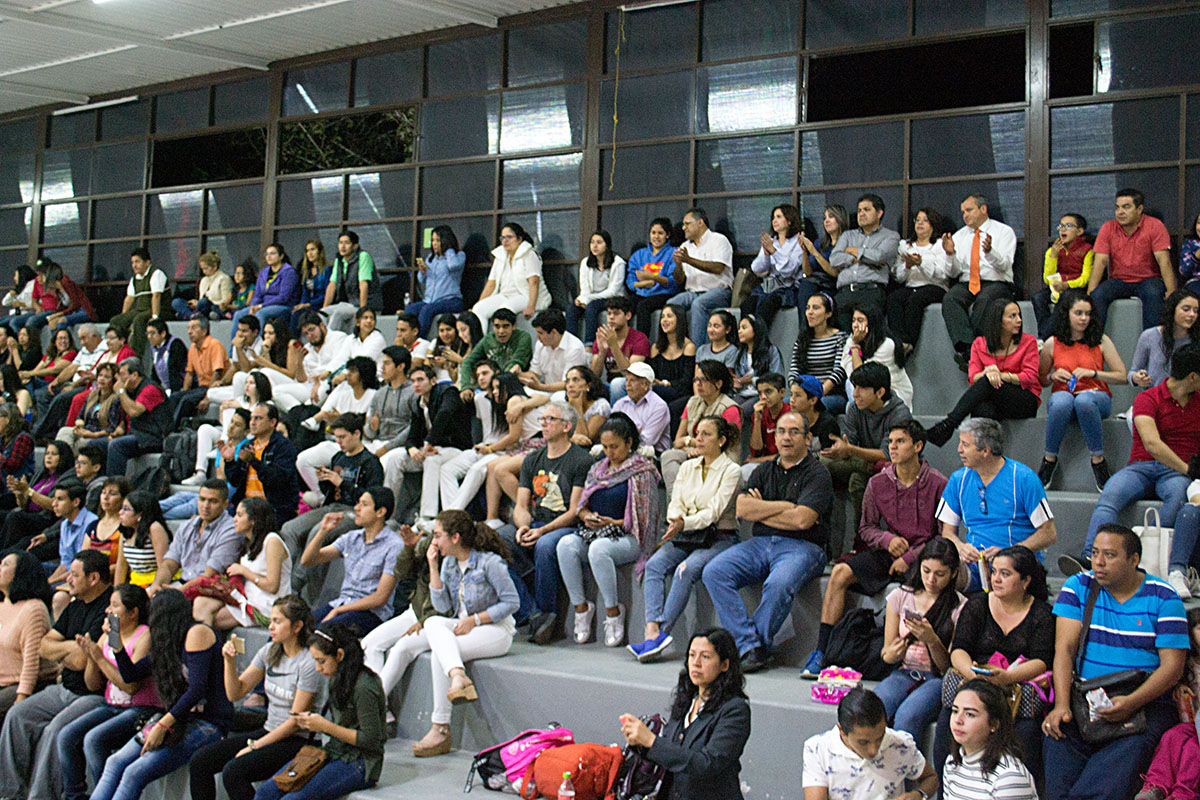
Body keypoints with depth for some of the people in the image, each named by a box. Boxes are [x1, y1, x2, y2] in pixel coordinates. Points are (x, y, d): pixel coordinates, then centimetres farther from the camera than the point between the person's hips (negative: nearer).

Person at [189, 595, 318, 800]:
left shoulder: (309, 664, -16)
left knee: (233, 772, -28)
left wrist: (255, 746, -14)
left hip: (296, 741, -8)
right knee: (199, 762, -7)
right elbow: (235, 694, 10)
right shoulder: (269, 652, 6)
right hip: (268, 730, 8)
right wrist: (230, 661, -7)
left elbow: (296, 720, -16)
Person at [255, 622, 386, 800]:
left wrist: (326, 727, -17)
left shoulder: (364, 688, -19)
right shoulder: (337, 678, 9)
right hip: (334, 754, 9)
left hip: (360, 765, -9)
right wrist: (311, 722, 0)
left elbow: (371, 740, -19)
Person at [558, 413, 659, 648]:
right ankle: (580, 606, -16)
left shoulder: (642, 471, 0)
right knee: (566, 544, -26)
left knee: (598, 548, -38)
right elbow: (581, 505, 20)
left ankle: (613, 611, -20)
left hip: (628, 537, -6)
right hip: (595, 532, 6)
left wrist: (615, 523, -15)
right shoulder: (597, 469, 20)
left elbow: (645, 517, -5)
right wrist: (587, 517, -3)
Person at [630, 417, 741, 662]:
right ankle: (652, 631, -35)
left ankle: (662, 632, -33)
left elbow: (714, 512, -12)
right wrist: (675, 519, -15)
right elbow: (675, 503, 9)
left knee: (686, 570, -32)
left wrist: (685, 523, -27)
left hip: (719, 538, -5)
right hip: (685, 537, 5)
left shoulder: (731, 470, -2)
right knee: (654, 564, -23)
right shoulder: (687, 467, 17)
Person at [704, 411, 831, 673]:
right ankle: (750, 645, -23)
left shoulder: (817, 474, 2)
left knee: (778, 584, -37)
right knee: (713, 572, -19)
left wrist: (761, 510, 1)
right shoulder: (764, 472, 19)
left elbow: (802, 520, -13)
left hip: (802, 546, -5)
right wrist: (784, 506, -4)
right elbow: (742, 508, 3)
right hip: (760, 543, 6)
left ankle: (754, 646, -17)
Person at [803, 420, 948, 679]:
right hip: (889, 552, 4)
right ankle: (820, 652, -19)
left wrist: (909, 558, -15)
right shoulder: (877, 483, 4)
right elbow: (866, 527, 12)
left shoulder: (937, 483, -6)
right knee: (840, 572, -18)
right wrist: (887, 539, -10)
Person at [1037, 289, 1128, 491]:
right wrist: (1053, 376, -6)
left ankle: (1098, 459, -25)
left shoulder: (1101, 341, 4)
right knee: (1061, 402, -39)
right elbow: (1040, 379, 16)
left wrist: (1093, 373, -11)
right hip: (1063, 394, 1)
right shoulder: (1052, 344, 6)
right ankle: (1050, 459, -19)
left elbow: (1122, 376, 2)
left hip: (1095, 394, -1)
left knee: (1084, 401, -40)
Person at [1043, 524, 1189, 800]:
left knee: (1130, 749, -32)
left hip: (1146, 702, -2)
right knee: (1057, 738, -28)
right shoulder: (1079, 586, 9)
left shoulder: (1163, 599, 2)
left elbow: (1173, 666, -4)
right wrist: (1061, 705, -15)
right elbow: (1065, 648, 0)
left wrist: (1132, 703, -21)